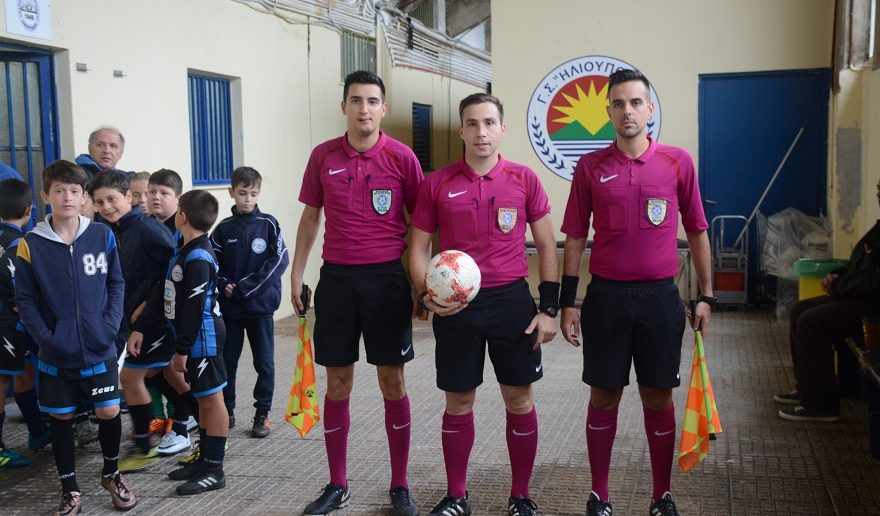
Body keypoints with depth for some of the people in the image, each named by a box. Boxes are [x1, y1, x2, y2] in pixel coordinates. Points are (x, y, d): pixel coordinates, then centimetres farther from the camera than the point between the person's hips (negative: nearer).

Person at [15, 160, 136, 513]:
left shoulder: (102, 236, -3)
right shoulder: (31, 244, -5)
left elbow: (116, 284, 4)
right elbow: (25, 299, -2)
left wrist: (110, 325, -8)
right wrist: (45, 338, -12)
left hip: (100, 349, 0)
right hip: (56, 353, 0)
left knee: (109, 412, 3)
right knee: (61, 418, 10)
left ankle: (111, 473, 30)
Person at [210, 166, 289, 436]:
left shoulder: (268, 224, -3)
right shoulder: (223, 228, 3)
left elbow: (280, 260, -10)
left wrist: (246, 287, -15)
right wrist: (223, 284, -13)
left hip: (261, 305, -2)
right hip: (229, 307, 2)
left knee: (264, 362, 3)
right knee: (227, 361, 9)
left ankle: (262, 413, 15)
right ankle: (226, 411, 22)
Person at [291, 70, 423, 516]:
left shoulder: (401, 157, -3)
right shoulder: (323, 156, 4)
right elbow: (310, 216, 12)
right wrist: (296, 275, 8)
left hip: (387, 278, -2)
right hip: (337, 277, 2)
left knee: (393, 381, 4)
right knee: (337, 382, 8)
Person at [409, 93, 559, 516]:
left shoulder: (524, 179, 0)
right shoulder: (436, 184, 0)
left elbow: (545, 246, 4)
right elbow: (419, 248, 5)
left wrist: (549, 308, -1)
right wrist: (426, 295, -13)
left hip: (512, 300, 0)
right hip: (456, 306, 0)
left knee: (519, 400, 7)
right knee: (458, 403, 10)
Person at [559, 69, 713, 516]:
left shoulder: (678, 162, 1)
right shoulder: (590, 166, 1)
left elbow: (696, 231, 7)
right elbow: (575, 238, 4)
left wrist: (705, 296, 4)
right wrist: (567, 302, 0)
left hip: (660, 295, 0)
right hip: (606, 296, 0)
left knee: (658, 398, 9)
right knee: (604, 396, 8)